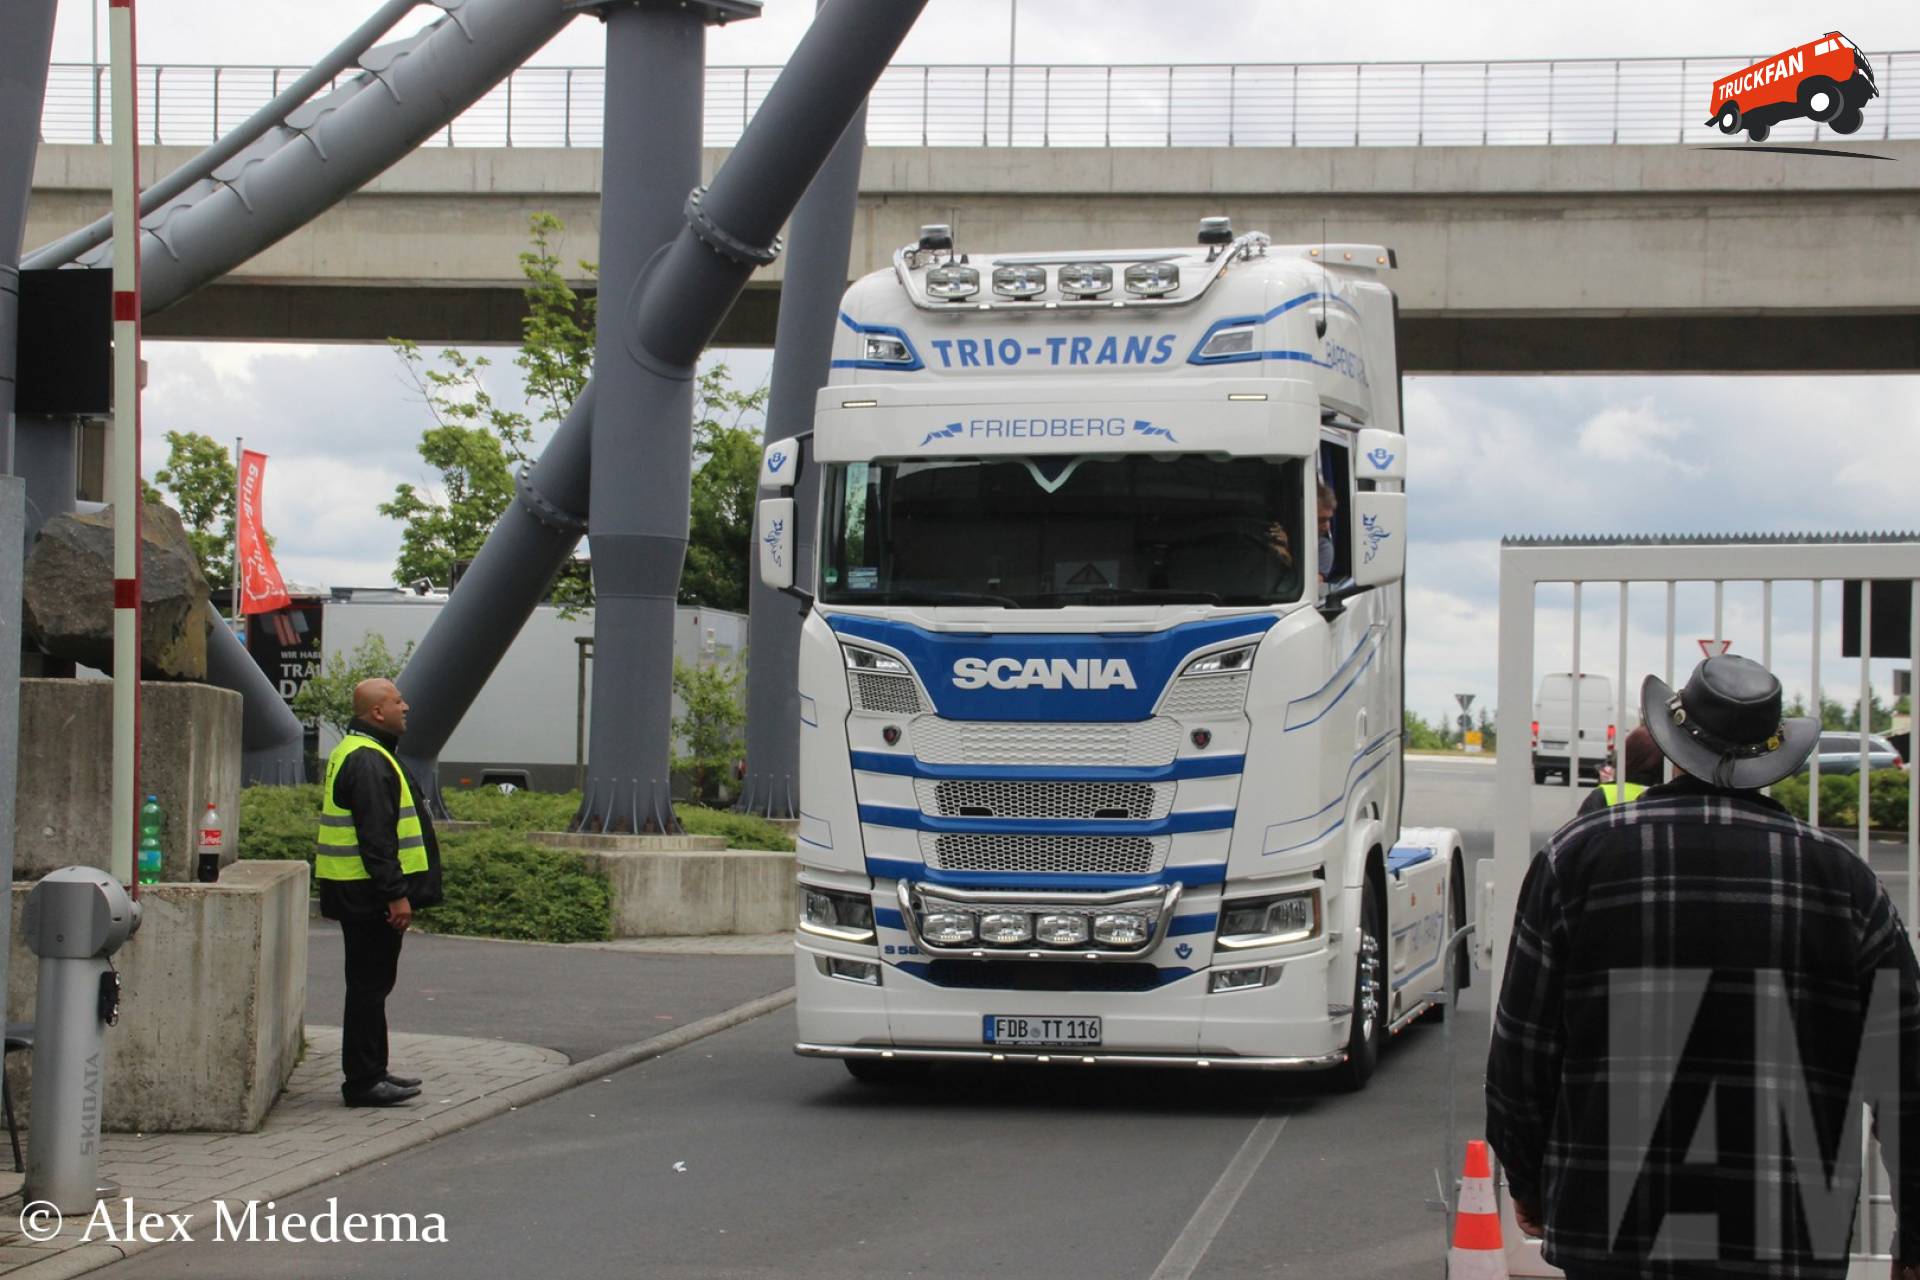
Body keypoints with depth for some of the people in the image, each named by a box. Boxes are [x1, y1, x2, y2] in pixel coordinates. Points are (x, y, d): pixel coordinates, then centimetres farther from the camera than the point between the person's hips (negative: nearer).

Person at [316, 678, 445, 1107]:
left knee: (371, 984, 15)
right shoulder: (367, 762, -18)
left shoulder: (357, 753, 18)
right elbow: (376, 837, -24)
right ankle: (364, 1081, -3)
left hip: (363, 895, 11)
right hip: (370, 895, -11)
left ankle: (370, 1073, 22)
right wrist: (396, 894, -24)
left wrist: (396, 890, 25)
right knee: (369, 986, -6)